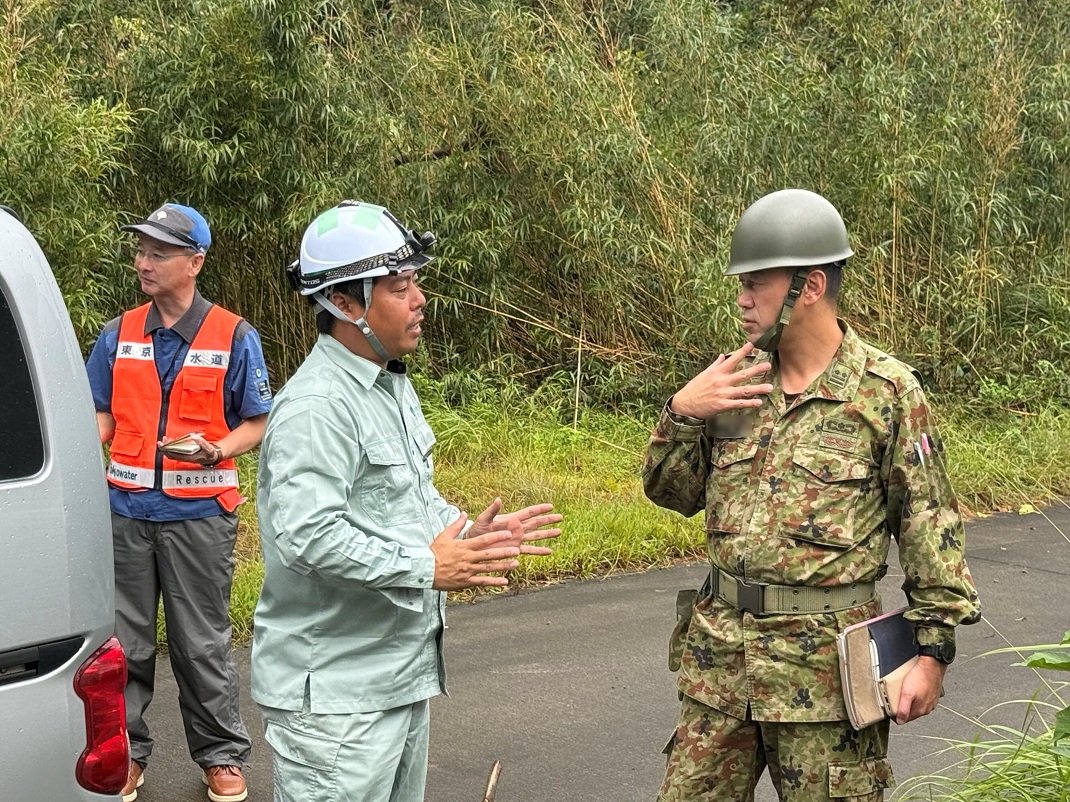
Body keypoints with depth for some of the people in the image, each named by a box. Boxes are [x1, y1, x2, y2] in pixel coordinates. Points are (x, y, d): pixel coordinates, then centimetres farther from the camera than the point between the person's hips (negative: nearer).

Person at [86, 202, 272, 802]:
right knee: (124, 639, 9)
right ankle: (125, 753, 23)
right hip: (126, 509, 3)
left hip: (199, 512, -3)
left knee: (203, 642, 5)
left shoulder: (234, 337, -2)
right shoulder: (120, 335, 7)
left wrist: (217, 449, -18)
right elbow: (103, 417, 13)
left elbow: (258, 422, 1)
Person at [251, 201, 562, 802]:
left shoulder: (395, 386, 13)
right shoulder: (316, 406, -21)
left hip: (403, 676, 10)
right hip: (335, 695, -10)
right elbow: (307, 537, -32)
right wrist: (427, 568, -25)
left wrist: (469, 531, 7)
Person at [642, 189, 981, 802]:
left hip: (826, 663, -5)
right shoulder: (737, 377, 6)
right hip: (722, 654, 5)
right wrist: (681, 413, -6)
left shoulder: (888, 391, -7)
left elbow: (930, 524, -4)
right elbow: (674, 493, 12)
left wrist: (934, 650, -7)